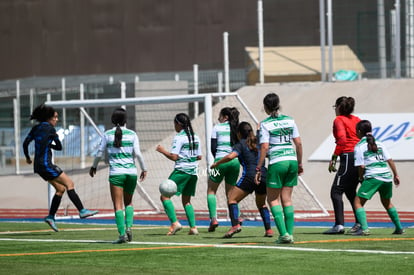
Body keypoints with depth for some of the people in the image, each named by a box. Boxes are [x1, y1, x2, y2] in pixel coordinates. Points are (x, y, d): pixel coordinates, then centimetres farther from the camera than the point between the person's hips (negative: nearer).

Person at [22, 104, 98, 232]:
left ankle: (51, 216, 13)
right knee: (69, 183, -8)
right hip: (46, 164, -9)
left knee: (60, 189, 14)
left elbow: (25, 143, 12)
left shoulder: (36, 128, 11)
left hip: (38, 165, 9)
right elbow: (59, 147, -3)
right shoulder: (50, 128, -10)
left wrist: (28, 158, 24)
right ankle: (82, 211, -13)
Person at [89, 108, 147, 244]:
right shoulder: (132, 134, 3)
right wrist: (144, 169, 8)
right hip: (131, 172, 2)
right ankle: (129, 226, 1)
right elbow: (138, 153, -3)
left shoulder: (107, 134, 2)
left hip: (116, 173, -2)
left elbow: (99, 153, 5)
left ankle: (122, 233, -15)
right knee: (128, 202, 20)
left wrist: (94, 166, 21)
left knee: (118, 205, -2)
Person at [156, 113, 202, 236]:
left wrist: (163, 151, -1)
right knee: (186, 200, 17)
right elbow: (199, 156, 13)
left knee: (165, 196, -3)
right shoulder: (195, 137, 10)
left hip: (181, 171, -7)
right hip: (193, 172, 7)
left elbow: (174, 157, -15)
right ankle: (193, 227, 6)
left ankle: (174, 222, -16)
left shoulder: (179, 138, -11)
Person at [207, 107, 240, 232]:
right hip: (235, 161, 4)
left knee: (211, 190, 10)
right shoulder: (237, 129, 11)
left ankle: (213, 218, -7)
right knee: (230, 192, 14)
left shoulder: (217, 128, 3)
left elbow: (213, 148, 0)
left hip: (221, 160, -3)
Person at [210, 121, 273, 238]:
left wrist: (216, 163, -1)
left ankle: (235, 224, -22)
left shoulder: (240, 144, 4)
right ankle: (268, 229, 14)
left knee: (232, 199, -1)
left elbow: (230, 156, -12)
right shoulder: (258, 143, 20)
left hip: (250, 176, -6)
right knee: (261, 204, 25)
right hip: (264, 175, 6)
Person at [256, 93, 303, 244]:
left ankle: (283, 233, -7)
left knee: (273, 199, 5)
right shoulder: (289, 120, 8)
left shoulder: (265, 124, -6)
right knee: (287, 199, 12)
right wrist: (300, 163, 16)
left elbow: (264, 147, -11)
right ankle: (290, 234, 7)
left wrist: (258, 168, -6)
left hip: (277, 163, -5)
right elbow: (298, 143, 8)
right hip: (292, 160, 5)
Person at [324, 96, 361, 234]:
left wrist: (333, 158, -15)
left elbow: (342, 139, -16)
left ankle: (339, 225, -17)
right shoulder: (356, 119, 17)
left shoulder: (339, 120, -2)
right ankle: (359, 223, 19)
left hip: (348, 157, -8)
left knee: (336, 191, -7)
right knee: (350, 191, 20)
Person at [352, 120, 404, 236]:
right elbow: (390, 160, 12)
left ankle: (364, 228, -20)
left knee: (358, 202, -2)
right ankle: (399, 228, 29)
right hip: (387, 176, 6)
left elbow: (361, 166, -5)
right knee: (387, 202, 26)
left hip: (373, 177, -6)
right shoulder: (379, 144, 16)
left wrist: (361, 178, 11)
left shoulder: (359, 146, 1)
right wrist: (396, 175, 18)